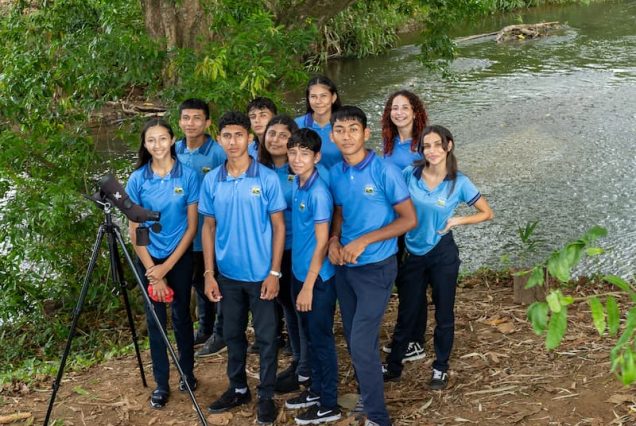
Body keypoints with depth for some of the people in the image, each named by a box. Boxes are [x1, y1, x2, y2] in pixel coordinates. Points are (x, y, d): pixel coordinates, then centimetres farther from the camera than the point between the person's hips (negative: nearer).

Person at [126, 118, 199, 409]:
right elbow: (134, 230, -4)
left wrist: (167, 267, -11)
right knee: (155, 320, 7)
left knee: (181, 316, 11)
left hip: (180, 257, -1)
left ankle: (187, 372, 30)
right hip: (149, 258, 1)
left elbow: (191, 226, -7)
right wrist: (152, 271, -10)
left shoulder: (188, 175, -9)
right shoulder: (137, 179, -6)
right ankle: (161, 383, 18)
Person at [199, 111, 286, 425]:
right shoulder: (212, 180, 0)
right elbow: (209, 228, 6)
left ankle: (266, 396, 19)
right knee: (233, 335, 15)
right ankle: (238, 389, 32)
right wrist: (209, 273, 1)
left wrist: (274, 272, -10)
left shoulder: (268, 178, -9)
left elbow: (278, 226, -6)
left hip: (261, 274, -3)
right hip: (228, 274, 3)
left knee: (266, 337, 6)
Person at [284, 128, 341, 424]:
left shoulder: (319, 192, -20)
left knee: (321, 339, 3)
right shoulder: (296, 183, 4)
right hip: (300, 272, 8)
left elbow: (322, 242, -19)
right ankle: (317, 390, 34)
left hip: (318, 278, -8)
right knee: (310, 336, 19)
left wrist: (308, 285, -18)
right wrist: (300, 280, 14)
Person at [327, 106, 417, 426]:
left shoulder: (385, 171, -16)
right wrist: (334, 240, -5)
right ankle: (367, 395, 36)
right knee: (353, 338, 15)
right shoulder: (335, 174, 2)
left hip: (376, 267, -6)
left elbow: (409, 220, -13)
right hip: (344, 266, 6)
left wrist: (363, 241, -19)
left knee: (362, 342, -9)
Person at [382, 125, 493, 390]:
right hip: (412, 254, 1)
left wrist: (458, 220, -12)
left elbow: (486, 213, 0)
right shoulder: (409, 175, -7)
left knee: (444, 313, 10)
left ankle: (441, 368, 27)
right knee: (407, 313, 11)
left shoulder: (459, 182, -9)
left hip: (442, 254, -1)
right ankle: (393, 366, 25)